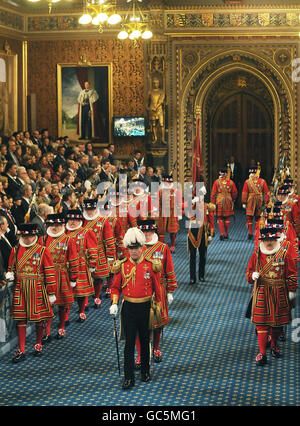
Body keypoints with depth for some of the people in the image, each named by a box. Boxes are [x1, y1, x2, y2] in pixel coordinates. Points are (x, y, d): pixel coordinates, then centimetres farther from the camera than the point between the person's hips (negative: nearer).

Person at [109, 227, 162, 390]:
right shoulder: (122, 266, 0)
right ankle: (129, 378, 2)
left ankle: (145, 372, 29)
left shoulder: (150, 265, -4)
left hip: (145, 307, 0)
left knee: (145, 341, 12)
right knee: (129, 343, -1)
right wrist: (114, 303, -5)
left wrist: (158, 307, 2)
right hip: (128, 308, 0)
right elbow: (116, 287, 8)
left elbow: (157, 287, 3)